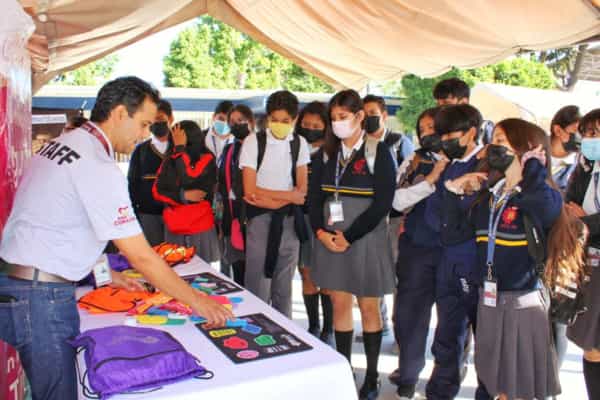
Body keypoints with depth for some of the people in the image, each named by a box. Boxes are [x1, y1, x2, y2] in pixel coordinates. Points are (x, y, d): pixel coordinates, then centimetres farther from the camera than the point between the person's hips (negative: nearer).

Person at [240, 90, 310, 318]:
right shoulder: (254, 141, -5)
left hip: (289, 220, 3)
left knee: (284, 287, 12)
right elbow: (250, 191, -10)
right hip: (261, 219, -3)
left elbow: (302, 190, 2)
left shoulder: (299, 144, 5)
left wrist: (269, 197, -12)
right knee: (258, 286, -2)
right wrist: (288, 196, -7)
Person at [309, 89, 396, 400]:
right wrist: (321, 231, -7)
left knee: (368, 307, 6)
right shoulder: (326, 153, 9)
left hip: (366, 238, -4)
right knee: (339, 305, 9)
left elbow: (382, 202, -12)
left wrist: (349, 237, -14)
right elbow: (314, 195, 9)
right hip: (330, 238, 4)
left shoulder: (378, 152, -6)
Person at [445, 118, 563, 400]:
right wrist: (454, 191, 4)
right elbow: (459, 229, 13)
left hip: (524, 301, -6)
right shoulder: (488, 195, 8)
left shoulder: (542, 196, -12)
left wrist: (534, 163, -23)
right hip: (489, 299, 6)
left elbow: (545, 204, -37)